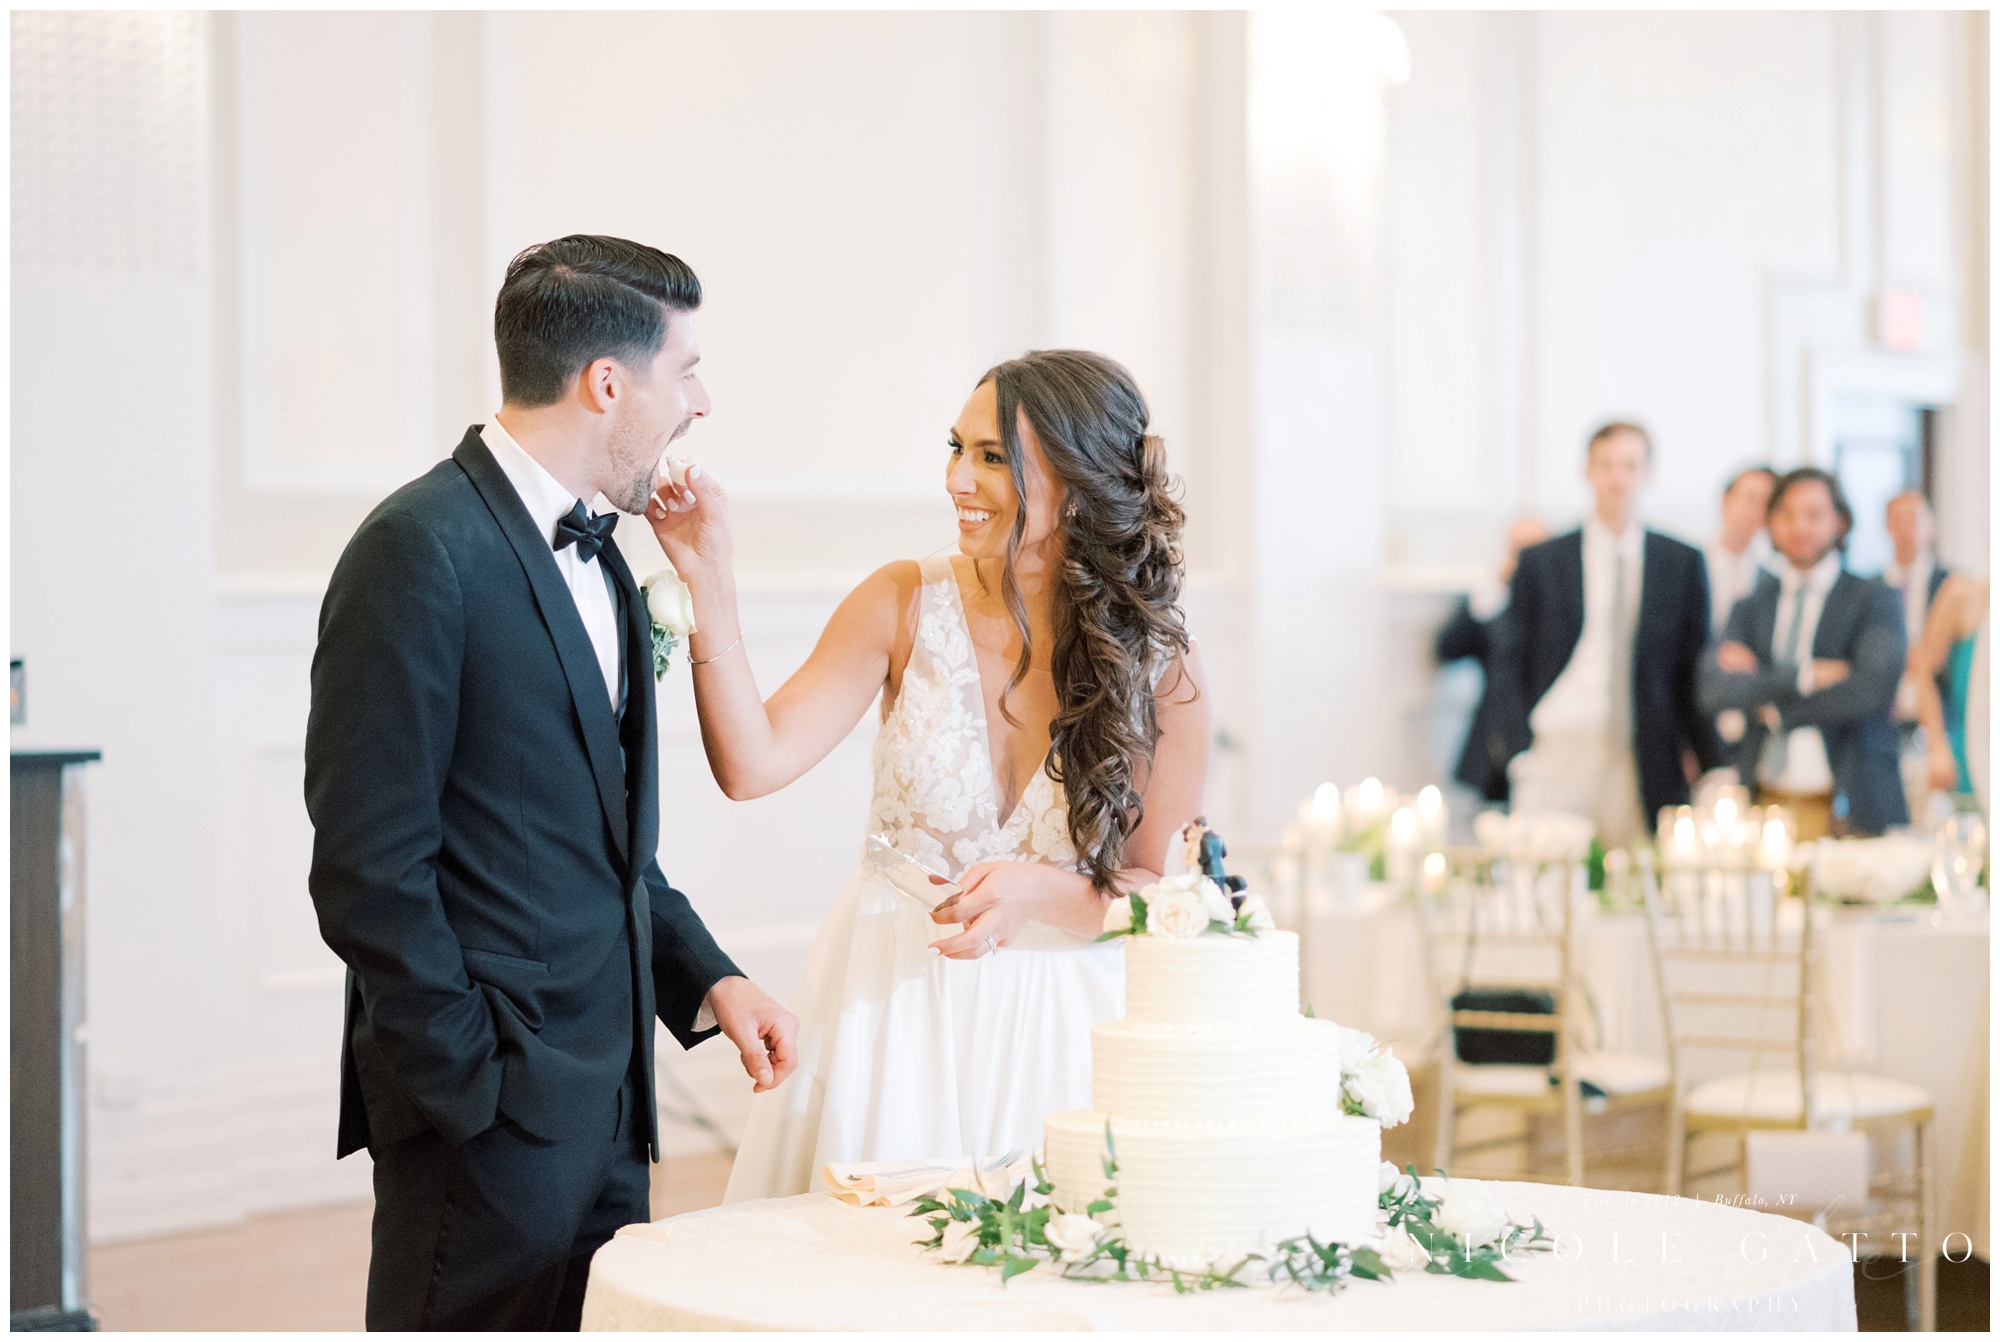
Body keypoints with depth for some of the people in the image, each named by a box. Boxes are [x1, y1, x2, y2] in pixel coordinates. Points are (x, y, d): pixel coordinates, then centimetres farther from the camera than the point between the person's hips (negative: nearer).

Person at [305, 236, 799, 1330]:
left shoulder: (593, 553, 15)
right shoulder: (424, 550, -14)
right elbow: (368, 868, -17)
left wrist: (707, 978, 8)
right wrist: (471, 1087, -17)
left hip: (603, 1104, 9)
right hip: (489, 1115, -9)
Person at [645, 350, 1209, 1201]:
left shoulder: (1157, 662, -6)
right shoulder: (906, 605, -4)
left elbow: (1169, 897, -1)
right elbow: (755, 765, -12)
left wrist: (1039, 890, -18)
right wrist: (709, 584, -18)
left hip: (1056, 1027, 0)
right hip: (889, 1002, 1)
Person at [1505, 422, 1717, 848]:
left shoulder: (1682, 562, 10)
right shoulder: (1541, 562, 8)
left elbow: (1696, 665, 11)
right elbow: (1514, 664, 8)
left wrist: (1706, 760, 6)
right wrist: (1516, 750, 1)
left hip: (1643, 763, 1)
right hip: (1558, 760, -1)